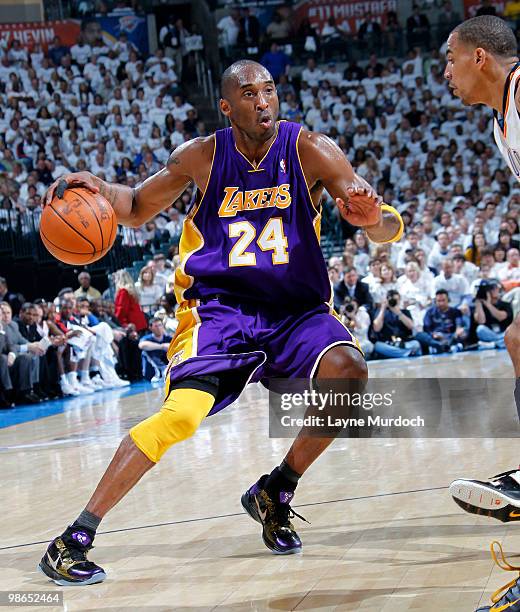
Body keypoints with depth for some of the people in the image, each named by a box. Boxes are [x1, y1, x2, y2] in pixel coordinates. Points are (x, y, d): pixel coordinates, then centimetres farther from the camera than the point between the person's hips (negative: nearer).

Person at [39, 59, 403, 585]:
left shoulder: (311, 151, -8)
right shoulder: (201, 157, -4)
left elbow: (390, 229, -10)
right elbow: (137, 209, 11)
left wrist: (374, 219, -36)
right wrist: (99, 189, -11)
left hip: (297, 309, 2)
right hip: (217, 306, -1)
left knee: (348, 372, -27)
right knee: (182, 414, -24)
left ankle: (275, 493, -3)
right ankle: (74, 539, -16)